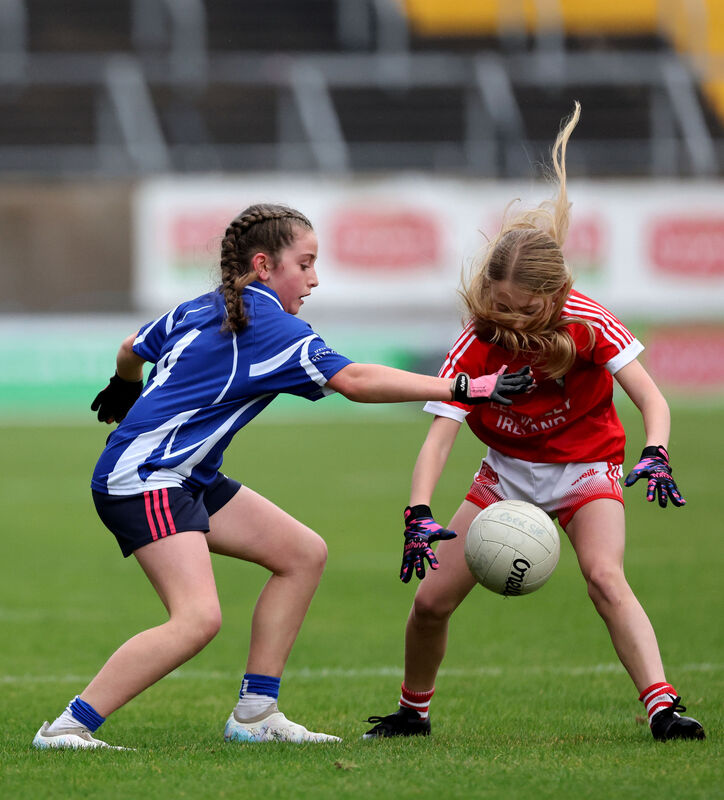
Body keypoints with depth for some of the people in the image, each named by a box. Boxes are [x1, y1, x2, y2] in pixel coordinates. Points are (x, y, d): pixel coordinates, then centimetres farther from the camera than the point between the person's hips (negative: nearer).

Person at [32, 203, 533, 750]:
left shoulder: (199, 311, 14)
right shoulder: (271, 327, -12)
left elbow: (132, 352, 30)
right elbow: (352, 381, -21)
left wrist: (124, 391, 54)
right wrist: (462, 388, -21)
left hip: (190, 478, 11)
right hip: (142, 479, -11)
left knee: (304, 553, 10)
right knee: (198, 617, -26)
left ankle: (255, 713, 9)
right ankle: (69, 727, -21)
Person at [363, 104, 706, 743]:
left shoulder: (587, 324, -24)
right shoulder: (475, 347, -23)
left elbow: (650, 397, -23)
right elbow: (439, 437, -28)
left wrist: (656, 455, -44)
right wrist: (419, 513, -44)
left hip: (584, 468, -2)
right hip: (508, 471, 2)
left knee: (604, 575, -31)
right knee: (432, 599, -2)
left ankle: (663, 708, -36)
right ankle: (413, 713, 25)